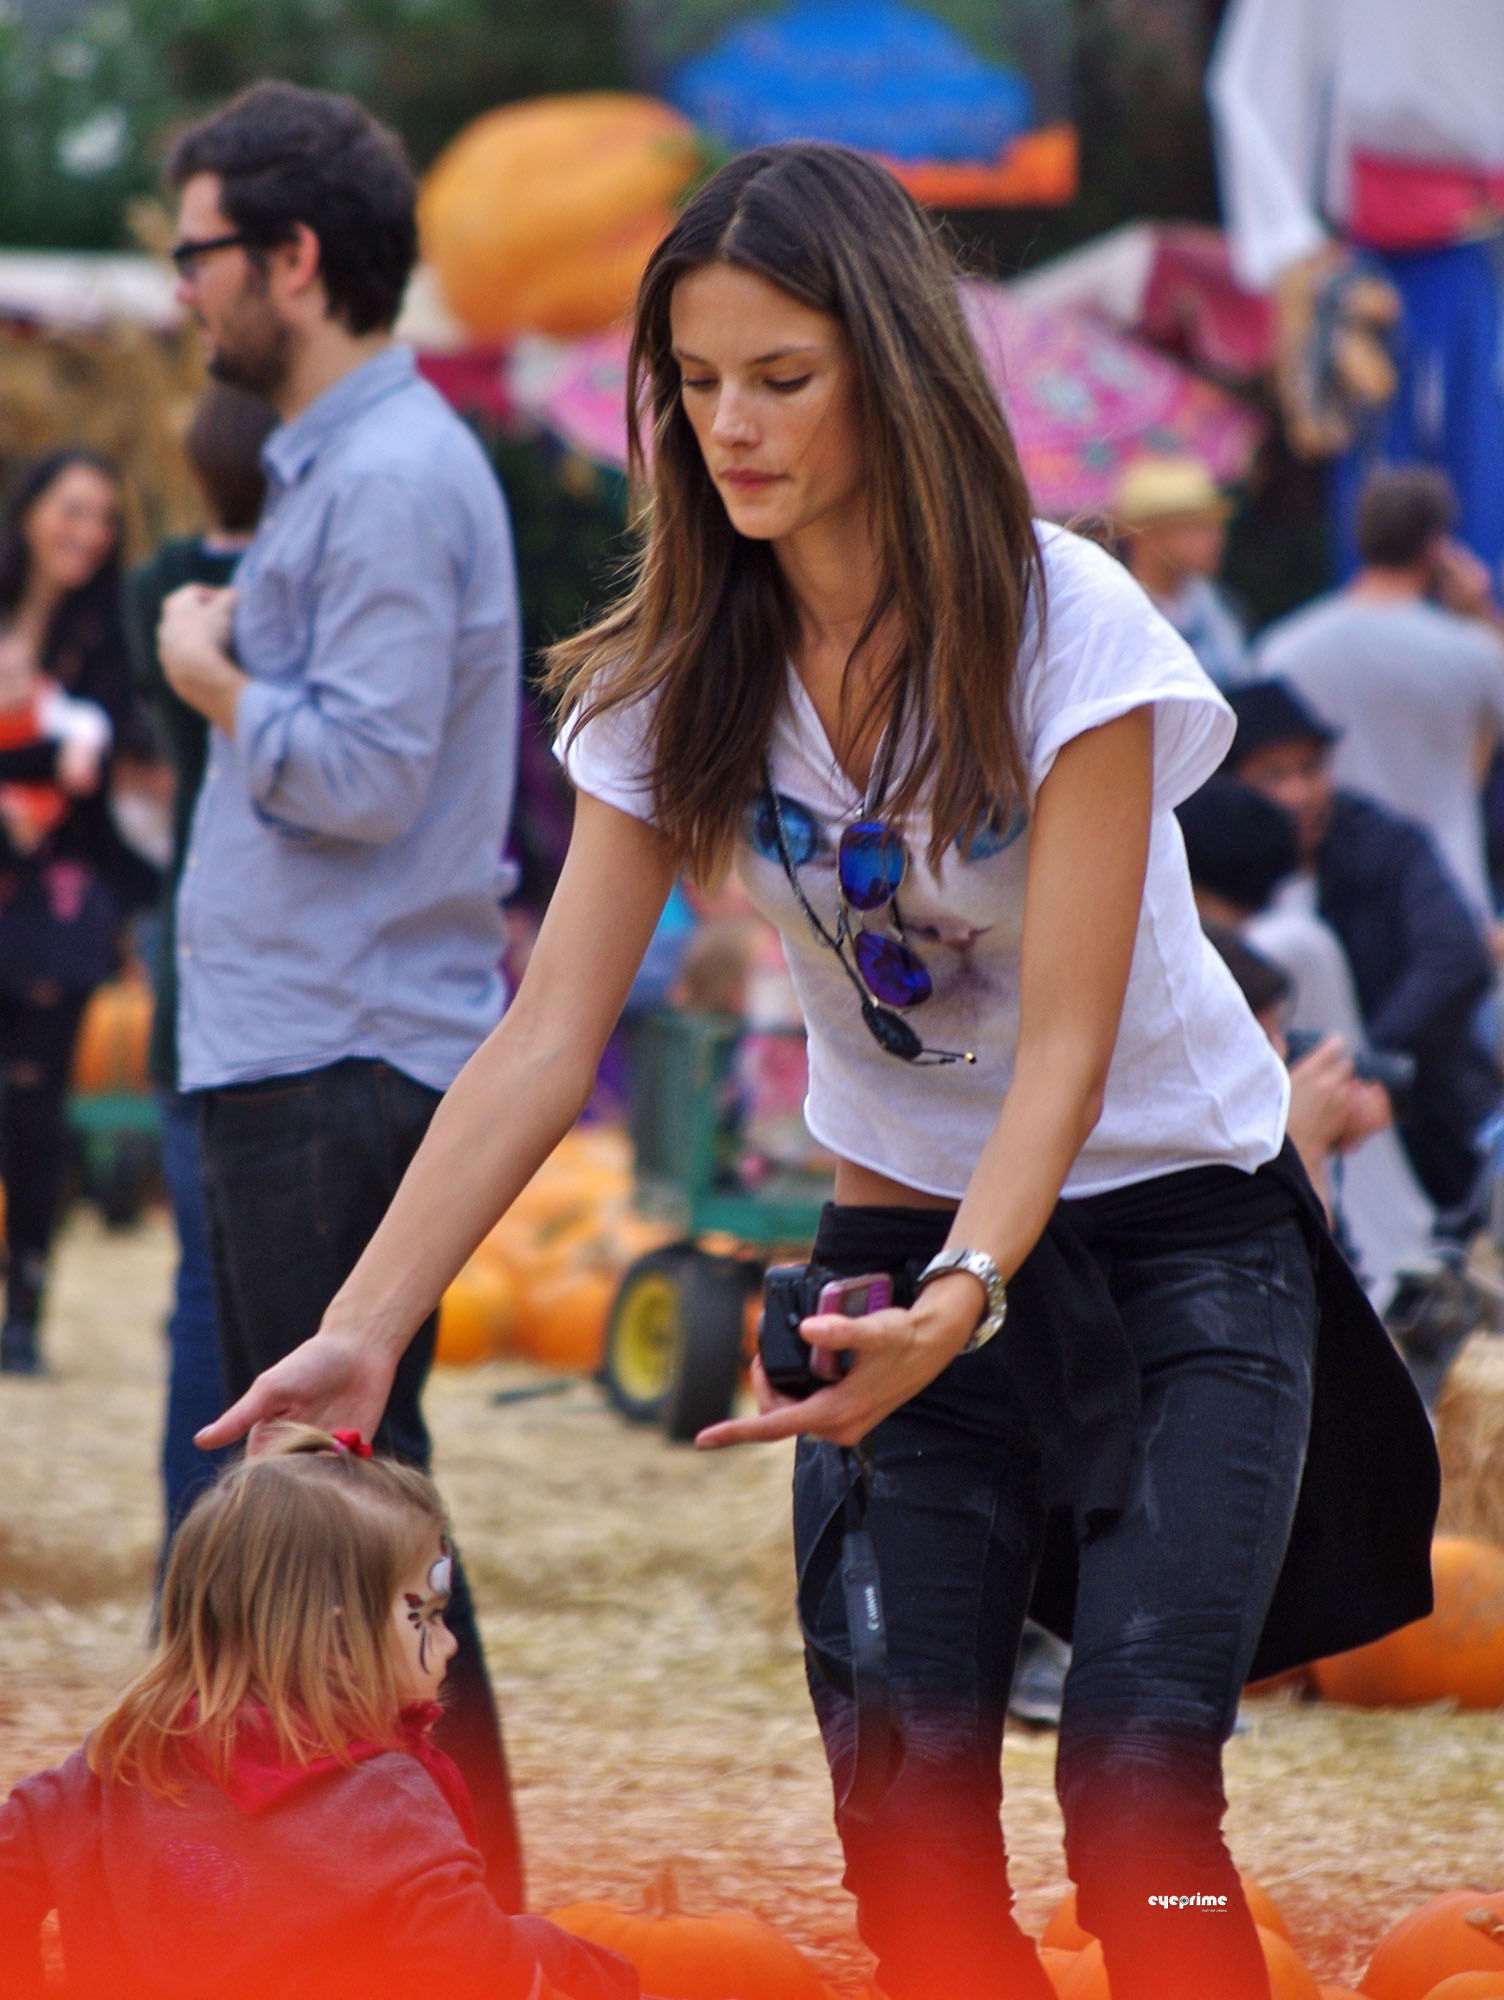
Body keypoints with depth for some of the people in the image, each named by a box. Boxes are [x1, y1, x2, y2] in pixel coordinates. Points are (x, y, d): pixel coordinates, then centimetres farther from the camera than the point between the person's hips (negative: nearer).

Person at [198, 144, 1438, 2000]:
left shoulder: (1064, 629, -18)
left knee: (1136, 1790, -18)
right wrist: (359, 1333, -19)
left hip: (1170, 1235, -4)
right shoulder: (681, 675, -5)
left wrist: (962, 1298, -40)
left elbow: (1068, 1037, -23)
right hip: (904, 1248, 4)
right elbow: (548, 1032, -9)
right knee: (904, 1812, -7)